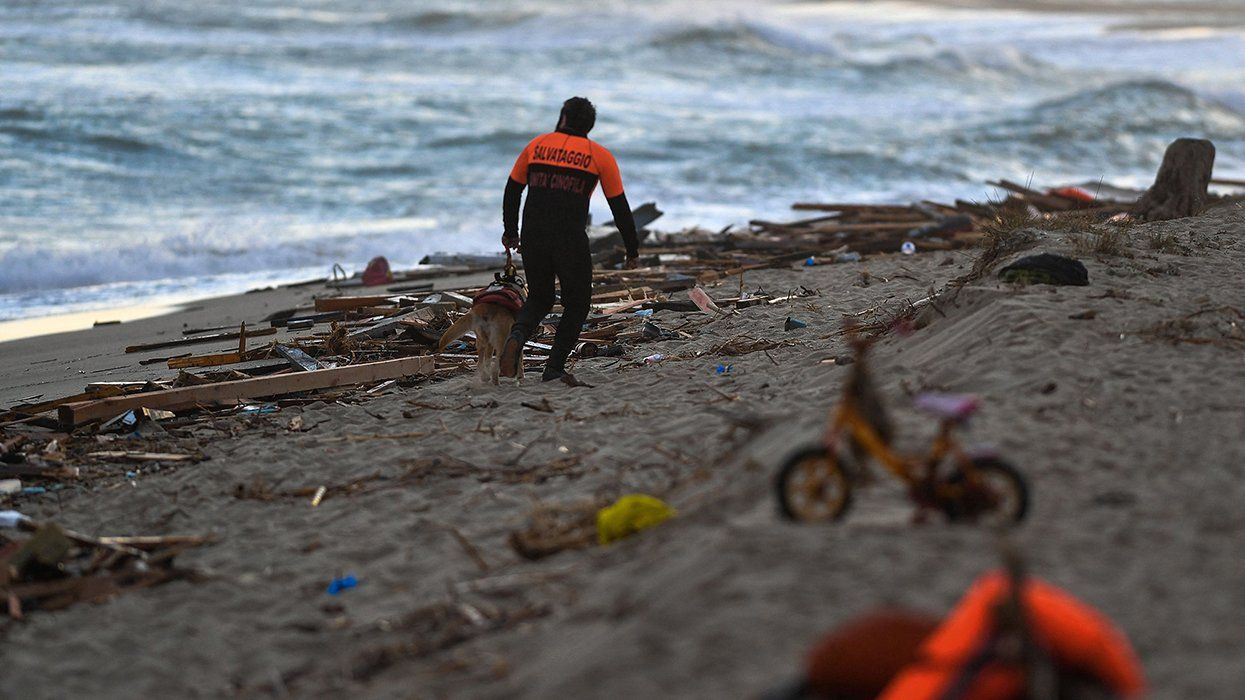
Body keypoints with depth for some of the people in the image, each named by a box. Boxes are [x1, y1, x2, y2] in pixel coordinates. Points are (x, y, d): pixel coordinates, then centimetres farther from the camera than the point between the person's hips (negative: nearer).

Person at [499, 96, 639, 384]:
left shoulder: (537, 144, 10)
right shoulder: (599, 155, 5)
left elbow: (512, 190, 16)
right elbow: (620, 207, 5)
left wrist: (510, 231, 29)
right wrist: (632, 250, 13)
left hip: (533, 240, 3)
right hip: (571, 243, -3)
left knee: (539, 299, 20)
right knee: (576, 305, 15)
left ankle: (517, 338, -10)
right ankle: (554, 369, 7)